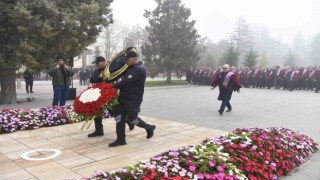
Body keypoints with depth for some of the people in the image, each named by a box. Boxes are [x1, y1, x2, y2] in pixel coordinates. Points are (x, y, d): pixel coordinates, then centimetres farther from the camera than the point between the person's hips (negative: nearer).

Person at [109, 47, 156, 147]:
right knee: (119, 118, 4)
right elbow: (125, 80, 23)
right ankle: (120, 140, 11)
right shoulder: (130, 68, 15)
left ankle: (149, 127, 25)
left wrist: (114, 85, -13)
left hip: (133, 100, -9)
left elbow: (126, 82, -23)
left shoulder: (139, 69, -17)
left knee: (132, 119, 1)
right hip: (124, 98, 9)